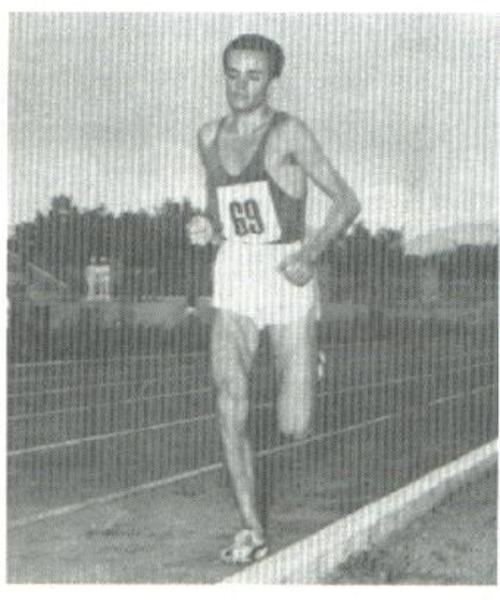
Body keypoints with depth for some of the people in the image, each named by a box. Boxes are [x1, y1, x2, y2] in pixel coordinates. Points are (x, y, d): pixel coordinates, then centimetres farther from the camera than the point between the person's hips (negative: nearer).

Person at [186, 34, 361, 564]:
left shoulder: (288, 132, -8)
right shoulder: (209, 137, 9)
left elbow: (347, 200, -8)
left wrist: (313, 250, -22)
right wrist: (204, 228, -2)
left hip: (288, 278, -4)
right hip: (233, 280, 4)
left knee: (294, 430, -4)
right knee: (230, 412, -13)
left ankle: (304, 362, 32)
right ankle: (252, 531, -2)